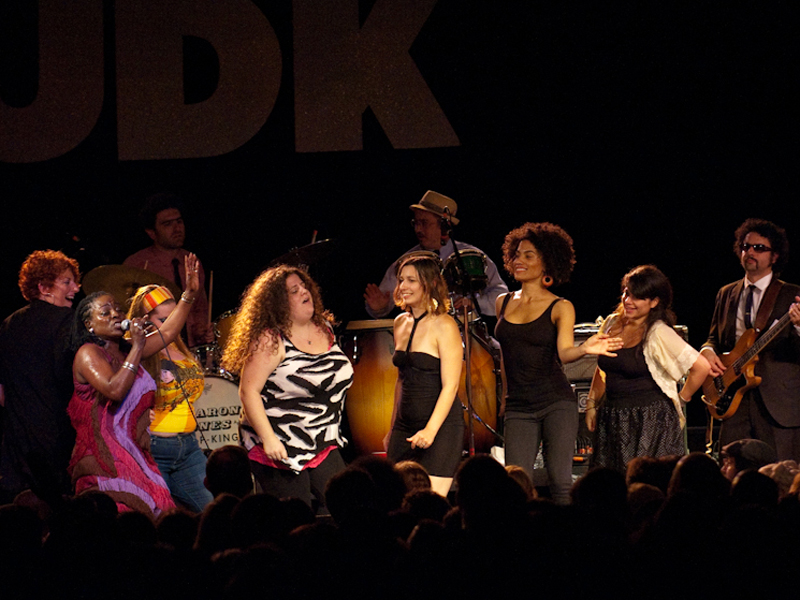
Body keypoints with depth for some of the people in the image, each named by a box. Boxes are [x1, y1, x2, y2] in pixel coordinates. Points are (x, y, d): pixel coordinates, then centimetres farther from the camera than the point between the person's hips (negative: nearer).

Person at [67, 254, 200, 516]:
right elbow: (115, 390, -18)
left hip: (137, 458, 8)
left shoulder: (126, 351, 20)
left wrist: (189, 293, 20)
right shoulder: (88, 353, -4)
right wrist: (137, 348, -13)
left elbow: (167, 333, 25)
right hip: (105, 460, -8)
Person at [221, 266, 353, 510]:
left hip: (324, 445, 7)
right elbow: (248, 391, -17)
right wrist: (268, 439, -24)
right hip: (280, 450, -7)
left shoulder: (325, 329, 8)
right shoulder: (270, 341, -14)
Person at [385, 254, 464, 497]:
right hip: (405, 428, 7)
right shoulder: (401, 324, 12)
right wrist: (393, 429, 22)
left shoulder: (444, 326, -9)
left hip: (441, 426, -7)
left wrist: (431, 430, -24)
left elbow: (450, 386, -14)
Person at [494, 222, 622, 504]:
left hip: (556, 402, -3)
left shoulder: (560, 308, 0)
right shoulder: (504, 303, 13)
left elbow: (564, 352, -14)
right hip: (519, 407, 3)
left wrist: (584, 349, -34)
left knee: (561, 483, -11)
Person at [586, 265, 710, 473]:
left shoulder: (658, 333, -12)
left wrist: (681, 399, -2)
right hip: (613, 421, 6)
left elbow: (701, 367, -13)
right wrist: (592, 403, 18)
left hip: (652, 422, -6)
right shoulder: (612, 324, 9)